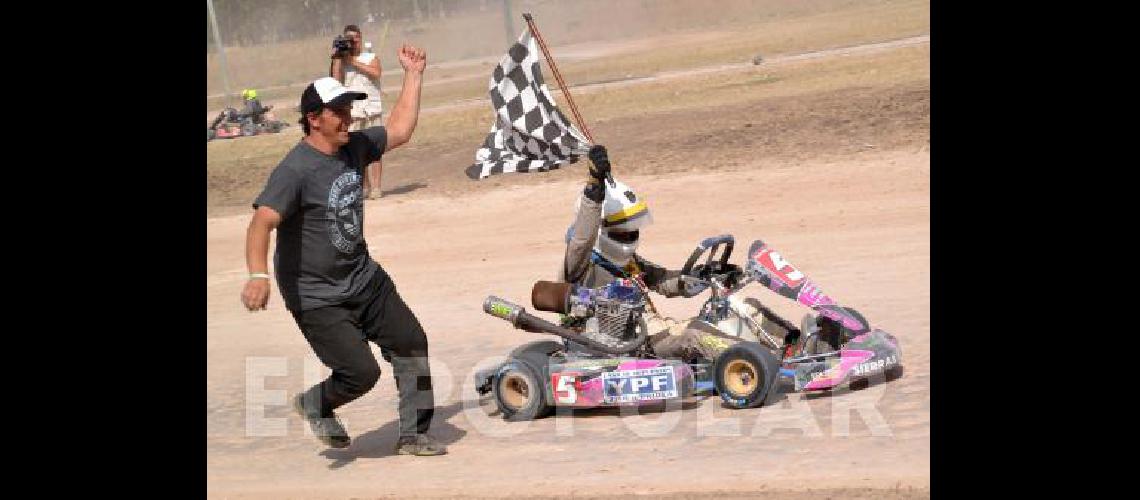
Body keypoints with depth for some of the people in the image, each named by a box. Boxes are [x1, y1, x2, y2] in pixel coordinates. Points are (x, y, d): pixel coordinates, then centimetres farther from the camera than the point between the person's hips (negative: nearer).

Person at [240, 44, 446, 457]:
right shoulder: (296, 169, -23)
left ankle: (414, 435, 24)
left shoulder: (355, 147, 1)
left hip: (365, 279, 8)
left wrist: (413, 75, 16)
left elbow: (398, 131, 18)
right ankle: (314, 404, 23)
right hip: (317, 297, -8)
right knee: (361, 371, -11)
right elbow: (263, 221, -34)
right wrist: (258, 275, -49)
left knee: (411, 343, 8)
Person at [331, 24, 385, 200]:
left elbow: (375, 73, -11)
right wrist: (336, 58, -8)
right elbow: (335, 80, -6)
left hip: (372, 108, -1)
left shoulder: (371, 57, 9)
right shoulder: (340, 61, 9)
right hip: (352, 111, 1)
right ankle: (363, 187, 5)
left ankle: (375, 187, -4)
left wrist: (354, 62, -11)